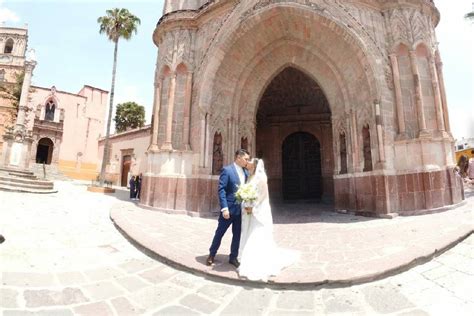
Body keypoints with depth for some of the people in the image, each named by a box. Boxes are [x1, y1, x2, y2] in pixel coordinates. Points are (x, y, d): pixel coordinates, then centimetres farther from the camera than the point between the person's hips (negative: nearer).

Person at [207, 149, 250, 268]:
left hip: (241, 209, 6)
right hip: (229, 208, -5)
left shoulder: (246, 172, 9)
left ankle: (233, 257, 30)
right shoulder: (227, 170, -11)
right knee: (219, 233, 11)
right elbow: (221, 190, -15)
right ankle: (212, 254, 31)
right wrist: (224, 208, -20)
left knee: (237, 235, 13)